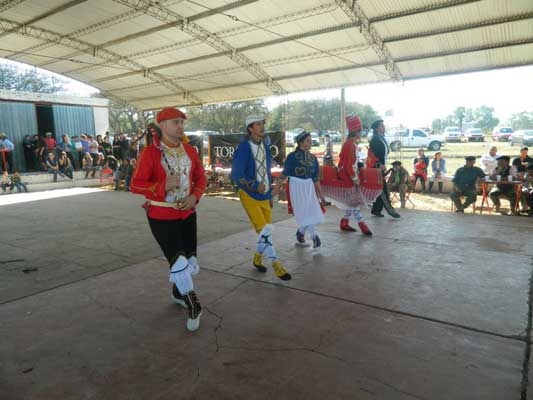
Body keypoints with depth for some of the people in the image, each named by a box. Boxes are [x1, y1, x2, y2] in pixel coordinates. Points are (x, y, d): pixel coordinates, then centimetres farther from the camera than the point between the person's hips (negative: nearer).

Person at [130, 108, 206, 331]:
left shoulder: (190, 150, 2)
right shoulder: (150, 152, -13)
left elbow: (200, 177, 10)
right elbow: (135, 185, -14)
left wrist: (195, 196, -9)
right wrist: (164, 186, -26)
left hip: (187, 214, 5)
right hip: (161, 217, -5)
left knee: (190, 262, 13)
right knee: (179, 263, -9)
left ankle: (178, 292, 44)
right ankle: (193, 306, 15)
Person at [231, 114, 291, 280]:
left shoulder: (265, 145, 6)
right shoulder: (244, 148, -15)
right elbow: (236, 175, -16)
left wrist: (270, 195, 16)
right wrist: (255, 186, -18)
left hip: (264, 195, 6)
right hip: (249, 194, -6)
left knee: (266, 230, 10)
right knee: (263, 230, -10)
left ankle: (257, 258, 32)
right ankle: (276, 264, 4)